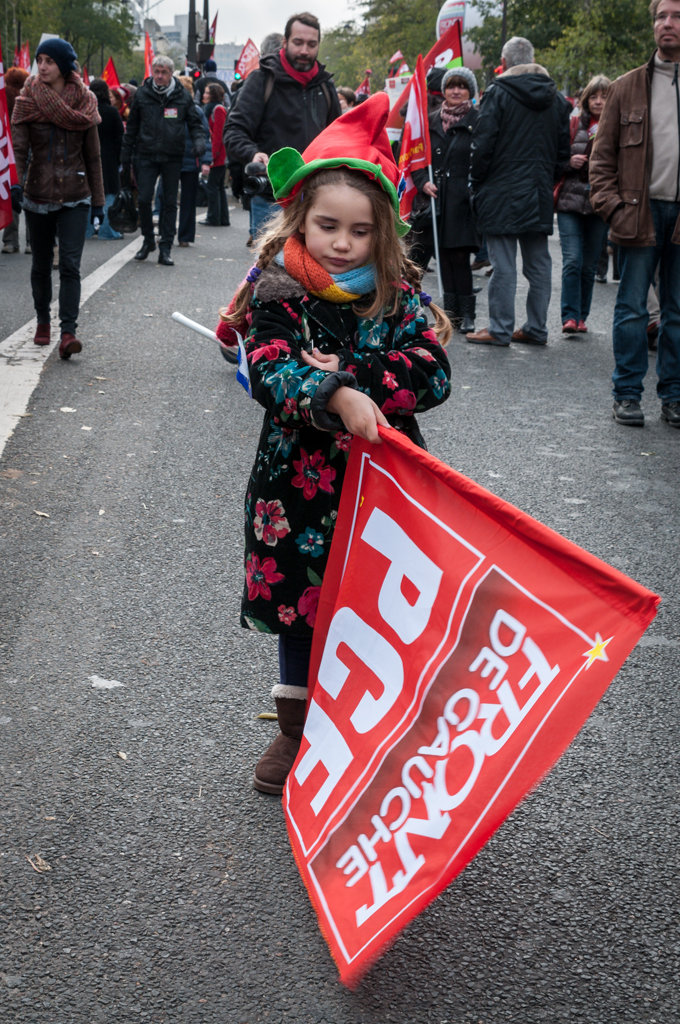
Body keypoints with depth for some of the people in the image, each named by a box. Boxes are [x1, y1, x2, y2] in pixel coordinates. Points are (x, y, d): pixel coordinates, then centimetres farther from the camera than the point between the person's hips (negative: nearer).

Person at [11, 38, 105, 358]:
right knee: (41, 264, 13)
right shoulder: (28, 100, -3)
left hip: (75, 198, -1)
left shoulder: (84, 103, 1)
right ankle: (43, 322, 32)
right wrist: (16, 184, -28)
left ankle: (68, 332, -16)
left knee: (70, 265, -11)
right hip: (38, 196, 1)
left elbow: (93, 156, 6)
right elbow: (18, 148, -12)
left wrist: (98, 199, 7)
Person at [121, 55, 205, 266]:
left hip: (173, 158, 0)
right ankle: (148, 240, 14)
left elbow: (195, 123, 12)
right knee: (144, 199, -7)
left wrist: (199, 141, -10)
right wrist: (126, 158, 9)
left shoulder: (183, 96, 3)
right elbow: (132, 128, 10)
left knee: (170, 203, 3)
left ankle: (165, 248, 8)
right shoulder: (141, 95, 4)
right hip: (147, 156, 0)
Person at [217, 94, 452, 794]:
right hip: (299, 480, 0)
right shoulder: (278, 293, -6)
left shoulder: (398, 294, -3)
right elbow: (270, 373, -22)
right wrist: (336, 396, -39)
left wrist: (347, 372, -22)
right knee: (299, 603, 14)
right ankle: (297, 727, 33)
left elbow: (433, 376, -14)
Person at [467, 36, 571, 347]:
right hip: (539, 194, 6)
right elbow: (563, 149, 15)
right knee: (539, 263, 10)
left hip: (502, 194, -6)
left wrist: (477, 182, 0)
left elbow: (483, 144, -11)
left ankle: (500, 330, 0)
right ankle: (537, 328, 14)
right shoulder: (556, 98, 11)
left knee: (503, 265, -3)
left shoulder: (498, 93, -8)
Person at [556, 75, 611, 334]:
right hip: (570, 201, -1)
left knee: (589, 264, 6)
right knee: (572, 261, -12)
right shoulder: (573, 124, 6)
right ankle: (570, 317, -10)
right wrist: (569, 161, -10)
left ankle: (581, 317, 17)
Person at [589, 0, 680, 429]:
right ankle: (628, 394, 10)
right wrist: (611, 204, -5)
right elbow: (603, 153, 7)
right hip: (641, 214, -1)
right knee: (632, 308, 2)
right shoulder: (629, 87, 6)